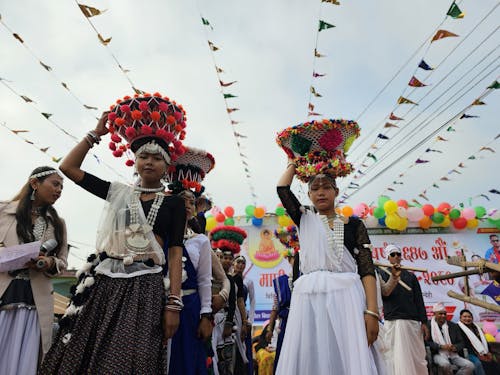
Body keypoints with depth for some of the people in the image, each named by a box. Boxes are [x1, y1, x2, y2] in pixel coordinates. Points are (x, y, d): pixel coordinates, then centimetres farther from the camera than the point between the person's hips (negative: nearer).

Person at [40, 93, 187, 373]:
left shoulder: (174, 203, 4)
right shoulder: (119, 193, 12)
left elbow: (175, 253, -2)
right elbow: (68, 167, 12)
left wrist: (174, 303, -10)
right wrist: (96, 134, 12)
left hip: (143, 286, -3)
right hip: (103, 283, 3)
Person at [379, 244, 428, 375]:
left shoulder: (411, 276, 14)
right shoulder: (383, 275, 6)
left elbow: (419, 300, 11)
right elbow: (385, 293, -12)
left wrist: (424, 322, 3)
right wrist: (393, 277, -26)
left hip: (412, 322, 3)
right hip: (392, 322, -3)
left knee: (416, 357, 5)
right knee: (396, 358, -5)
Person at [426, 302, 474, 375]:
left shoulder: (453, 326, 16)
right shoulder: (428, 325, 2)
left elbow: (461, 342, 14)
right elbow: (427, 342, -5)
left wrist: (455, 347, -8)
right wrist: (441, 346, -16)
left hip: (453, 354, 5)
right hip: (438, 354, -4)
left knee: (470, 366, -21)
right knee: (445, 364, -36)